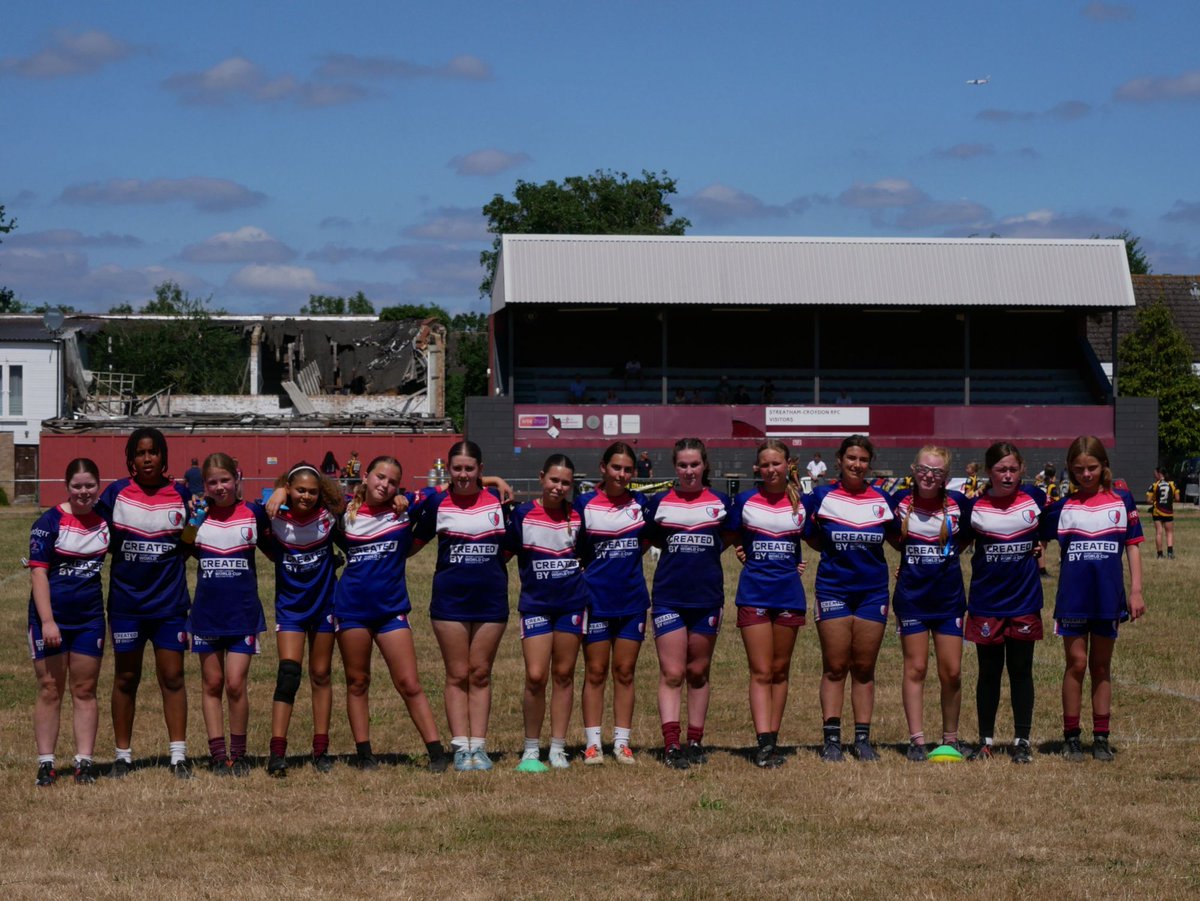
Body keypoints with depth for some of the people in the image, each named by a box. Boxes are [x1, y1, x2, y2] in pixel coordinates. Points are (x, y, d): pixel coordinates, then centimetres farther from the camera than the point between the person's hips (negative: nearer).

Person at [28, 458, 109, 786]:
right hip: (52, 617, -4)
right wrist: (47, 621, -18)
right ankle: (45, 763, 7)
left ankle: (85, 762, 11)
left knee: (85, 690, 6)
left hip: (90, 617, 4)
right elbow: (38, 573, -12)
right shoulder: (50, 522, -9)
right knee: (50, 690, 2)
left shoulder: (105, 521, 4)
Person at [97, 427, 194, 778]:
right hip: (126, 602, 0)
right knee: (125, 679, 9)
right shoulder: (116, 493, -2)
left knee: (172, 677, 2)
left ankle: (178, 754, 7)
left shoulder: (181, 495, 0)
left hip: (170, 603, 0)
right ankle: (123, 754, 17)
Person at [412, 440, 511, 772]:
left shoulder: (498, 500, 1)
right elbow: (416, 540, 11)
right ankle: (460, 747, 2)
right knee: (458, 675, 1)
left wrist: (492, 564, 5)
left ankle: (479, 746, 8)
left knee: (481, 674, 5)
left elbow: (512, 544, 14)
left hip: (491, 598, 1)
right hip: (450, 598, -1)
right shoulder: (438, 503, -1)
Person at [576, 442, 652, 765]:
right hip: (596, 600, -2)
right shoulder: (585, 504, -3)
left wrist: (625, 562, 1)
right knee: (595, 672, 2)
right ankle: (592, 742, 7)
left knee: (625, 672, 7)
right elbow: (574, 550, 1)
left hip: (633, 601, 2)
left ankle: (622, 742, 12)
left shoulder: (640, 503, 3)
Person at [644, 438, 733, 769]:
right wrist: (678, 548, -2)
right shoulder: (659, 502, 2)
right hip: (668, 598, -1)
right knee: (671, 674, -6)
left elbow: (727, 539, 15)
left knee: (698, 673, 10)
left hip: (707, 597, 1)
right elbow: (652, 539, 12)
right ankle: (671, 745, -10)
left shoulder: (720, 502, 4)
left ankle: (695, 742, 17)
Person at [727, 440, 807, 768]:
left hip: (789, 592, 2)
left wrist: (800, 562, 4)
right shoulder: (744, 501, 1)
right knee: (761, 672, -7)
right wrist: (743, 553, 3)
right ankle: (763, 744, -14)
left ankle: (773, 741, 14)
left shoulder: (802, 503, 3)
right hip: (754, 592, -1)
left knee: (780, 671, 8)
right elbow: (731, 537, 16)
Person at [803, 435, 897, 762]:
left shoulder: (883, 500, 5)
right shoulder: (821, 497, 0)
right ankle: (831, 739, 3)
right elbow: (812, 540, 7)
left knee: (864, 669, 6)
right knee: (834, 668, 0)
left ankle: (863, 739, 10)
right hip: (833, 589, -1)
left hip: (873, 591, 2)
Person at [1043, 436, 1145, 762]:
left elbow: (1133, 546, 4)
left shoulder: (1121, 501, 2)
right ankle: (1071, 736, 9)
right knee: (1076, 663, 1)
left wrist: (1136, 590, 0)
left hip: (1108, 597, 1)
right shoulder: (1062, 505, 1)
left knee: (1101, 666, 9)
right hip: (1073, 598, -1)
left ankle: (1101, 737, 14)